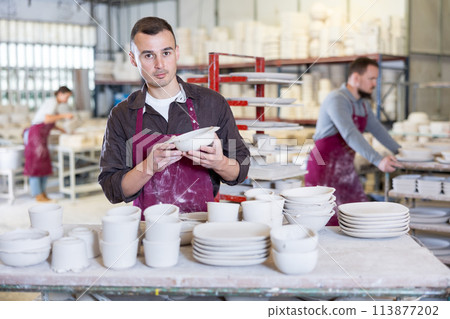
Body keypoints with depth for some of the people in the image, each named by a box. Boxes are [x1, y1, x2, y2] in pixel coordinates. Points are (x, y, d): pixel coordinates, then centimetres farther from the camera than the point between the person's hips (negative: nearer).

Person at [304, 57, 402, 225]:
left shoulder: (363, 103, 11)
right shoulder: (337, 100, -20)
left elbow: (376, 128, 22)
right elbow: (350, 134, -32)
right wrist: (378, 160, -40)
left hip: (346, 170, 9)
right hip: (324, 169, -9)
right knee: (330, 221, -8)